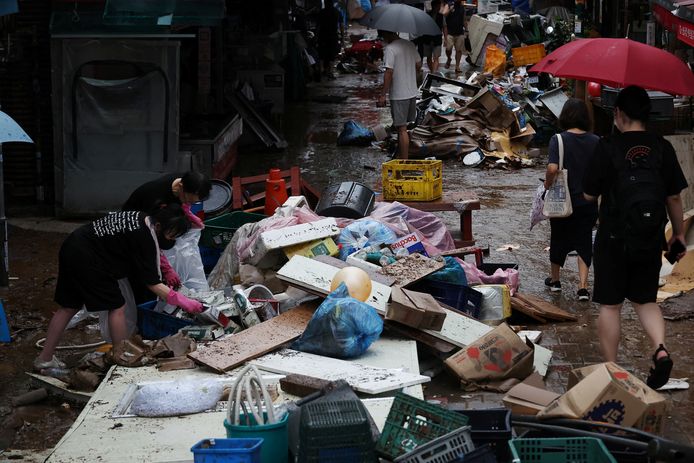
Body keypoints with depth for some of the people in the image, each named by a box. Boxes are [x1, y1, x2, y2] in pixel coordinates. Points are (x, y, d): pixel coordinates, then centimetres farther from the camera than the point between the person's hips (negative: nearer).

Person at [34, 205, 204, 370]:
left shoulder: (142, 218, 5)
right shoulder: (143, 237, -19)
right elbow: (152, 283, -15)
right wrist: (181, 301, -12)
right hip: (86, 258, -10)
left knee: (69, 307, 17)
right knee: (117, 307, 0)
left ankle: (45, 358, 23)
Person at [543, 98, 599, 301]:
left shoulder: (558, 140, -14)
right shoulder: (595, 141, -4)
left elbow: (553, 168, -25)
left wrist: (547, 185, -7)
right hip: (589, 202, 2)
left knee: (559, 239, 16)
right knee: (584, 242, 11)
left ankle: (555, 280, 33)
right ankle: (583, 287, 2)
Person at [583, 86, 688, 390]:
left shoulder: (608, 148, -11)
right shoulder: (662, 148, -3)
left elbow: (589, 195, -5)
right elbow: (674, 196, 2)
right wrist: (679, 233, 14)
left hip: (614, 239, -3)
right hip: (651, 240, 3)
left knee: (610, 306, 7)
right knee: (645, 300, 18)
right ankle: (660, 349, -4)